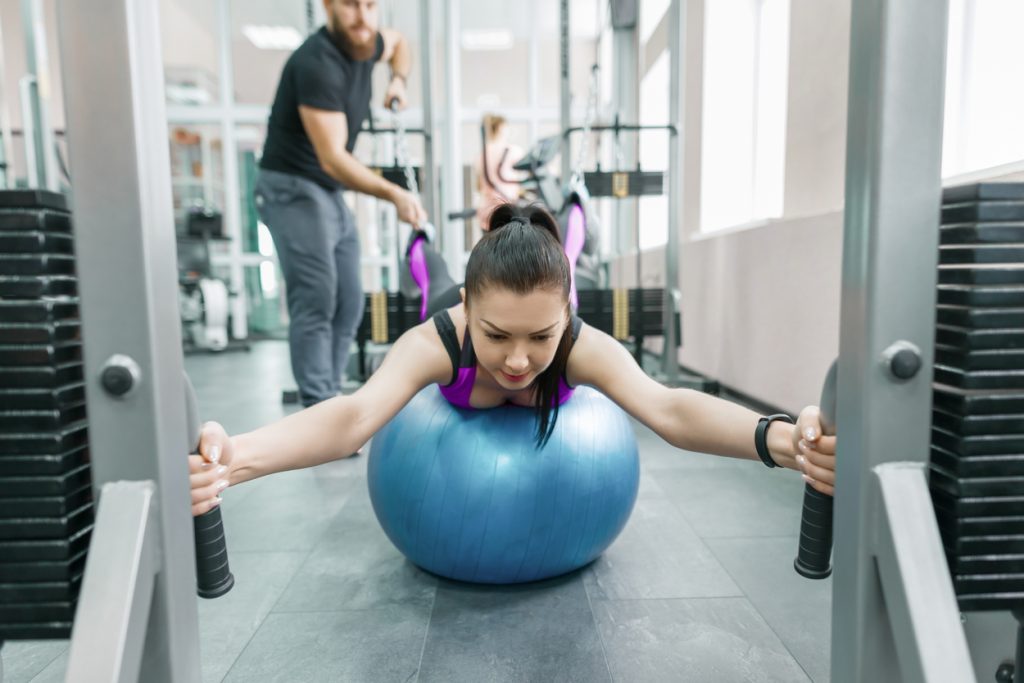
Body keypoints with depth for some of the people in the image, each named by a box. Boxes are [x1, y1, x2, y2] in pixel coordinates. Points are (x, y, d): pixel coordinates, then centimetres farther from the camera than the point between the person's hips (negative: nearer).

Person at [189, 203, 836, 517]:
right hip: (461, 404, -1)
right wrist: (235, 458, -82)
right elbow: (353, 414, -63)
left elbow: (666, 407, -61)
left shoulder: (583, 344, -46)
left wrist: (781, 440, -80)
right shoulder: (437, 341, -48)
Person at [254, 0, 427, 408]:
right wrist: (395, 195, -38)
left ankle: (327, 399, 14)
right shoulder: (316, 63, -21)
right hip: (292, 188, -8)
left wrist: (399, 80, 10)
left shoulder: (364, 44, 4)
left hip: (331, 192, 9)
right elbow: (332, 158, -28)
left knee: (348, 304, 5)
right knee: (315, 300, -17)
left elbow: (398, 42, 30)